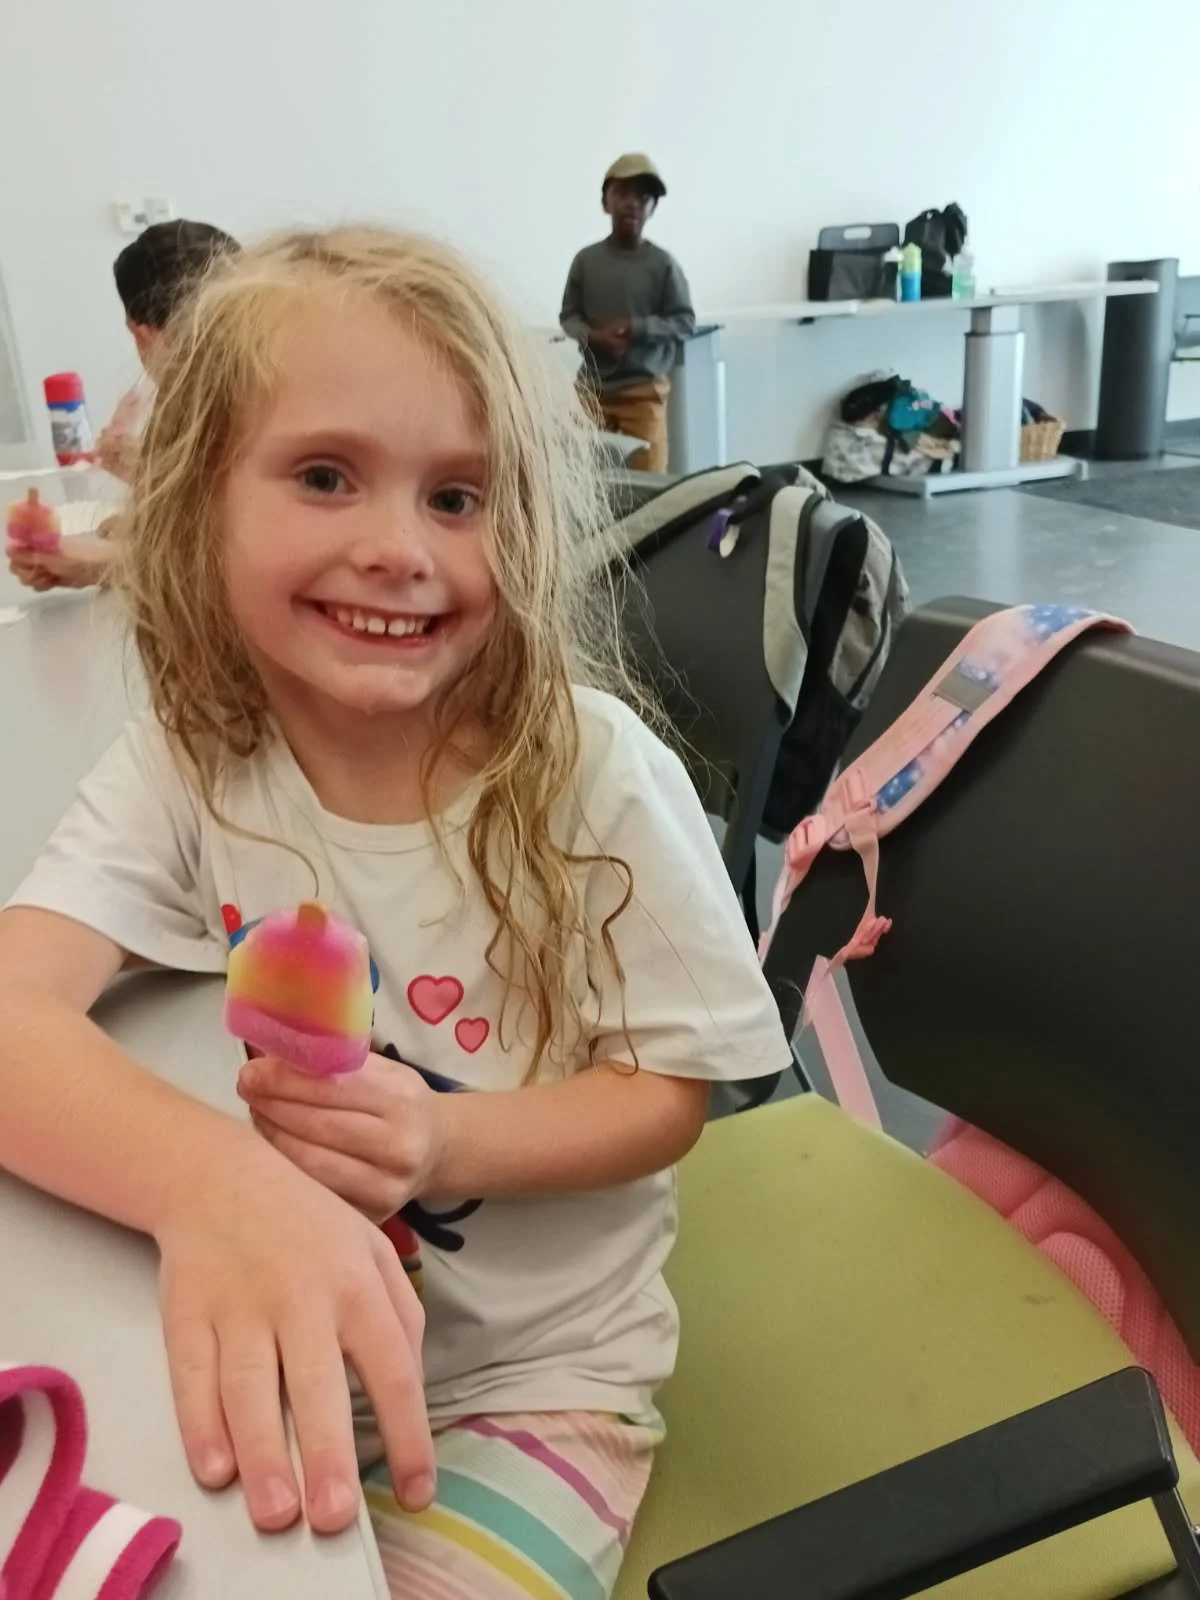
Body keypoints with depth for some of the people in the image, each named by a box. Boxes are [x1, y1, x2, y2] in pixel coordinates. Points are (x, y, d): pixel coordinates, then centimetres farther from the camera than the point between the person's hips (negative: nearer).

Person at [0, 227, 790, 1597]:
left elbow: (669, 1093, -9)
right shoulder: (184, 767, -11)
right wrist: (209, 1177, -45)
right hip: (262, 1355, 2)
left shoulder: (591, 772, -17)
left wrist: (448, 1145, -28)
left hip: (530, 1380, -1)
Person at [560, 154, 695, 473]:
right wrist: (593, 336, -13)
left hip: (644, 389, -2)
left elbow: (685, 323, -3)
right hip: (593, 387, 2)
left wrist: (635, 327, -15)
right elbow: (568, 315, 7)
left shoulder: (663, 264, -5)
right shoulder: (586, 260, 0)